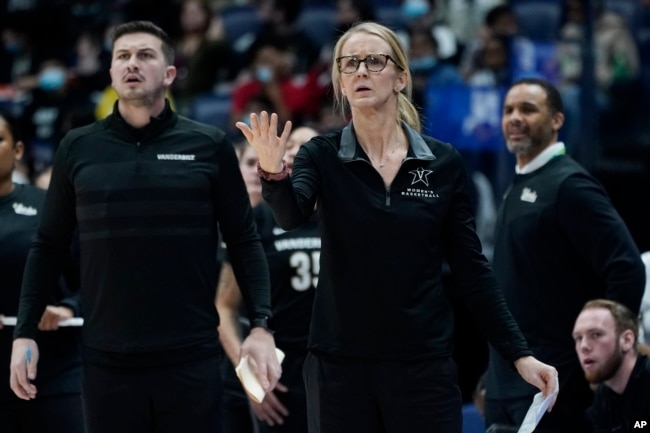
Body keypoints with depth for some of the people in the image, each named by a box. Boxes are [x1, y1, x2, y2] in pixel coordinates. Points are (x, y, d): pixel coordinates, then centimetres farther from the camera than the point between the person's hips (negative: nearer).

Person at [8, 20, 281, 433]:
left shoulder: (209, 146, 2)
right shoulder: (78, 149, 6)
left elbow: (243, 242, 4)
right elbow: (49, 246, 11)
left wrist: (261, 326, -6)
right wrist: (25, 332, 5)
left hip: (191, 360, -1)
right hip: (107, 361, 1)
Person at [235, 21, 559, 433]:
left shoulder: (444, 162, 2)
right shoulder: (322, 156, 0)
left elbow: (472, 268, 5)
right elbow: (292, 216, -20)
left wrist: (520, 353, 0)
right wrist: (274, 173, -42)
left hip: (423, 364, 0)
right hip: (340, 364, 0)